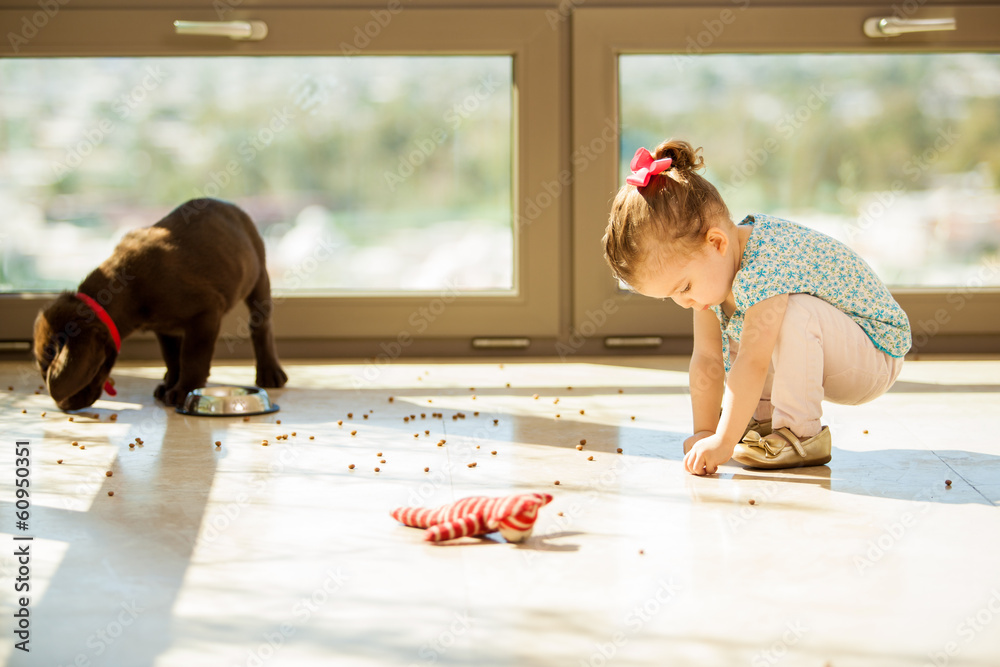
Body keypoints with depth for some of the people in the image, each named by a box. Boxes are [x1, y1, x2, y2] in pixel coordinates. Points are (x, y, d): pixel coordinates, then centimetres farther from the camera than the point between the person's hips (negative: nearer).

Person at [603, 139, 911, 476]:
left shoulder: (765, 263, -33)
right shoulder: (705, 266, -6)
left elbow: (753, 364, -37)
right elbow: (707, 358, -6)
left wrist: (723, 442, -36)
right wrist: (704, 432, -11)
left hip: (878, 353, -8)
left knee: (796, 313, -34)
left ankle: (800, 433, -21)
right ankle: (765, 418, 6)